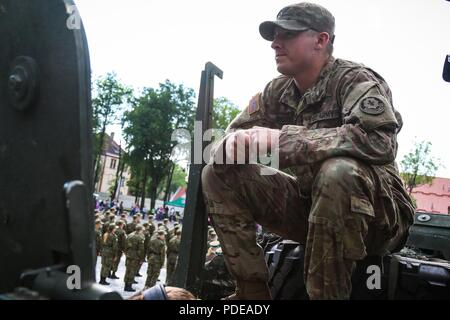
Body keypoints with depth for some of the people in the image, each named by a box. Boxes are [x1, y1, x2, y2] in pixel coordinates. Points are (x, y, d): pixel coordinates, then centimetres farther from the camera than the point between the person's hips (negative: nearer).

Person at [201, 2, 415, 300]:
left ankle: (326, 293, -21)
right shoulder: (278, 91, 4)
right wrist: (233, 144, -21)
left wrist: (283, 138, -34)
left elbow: (379, 140, -32)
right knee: (218, 174, -5)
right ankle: (253, 290, -5)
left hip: (375, 210, -5)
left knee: (338, 171, -39)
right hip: (310, 202, 6)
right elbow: (230, 136, 6)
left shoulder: (355, 79, -14)